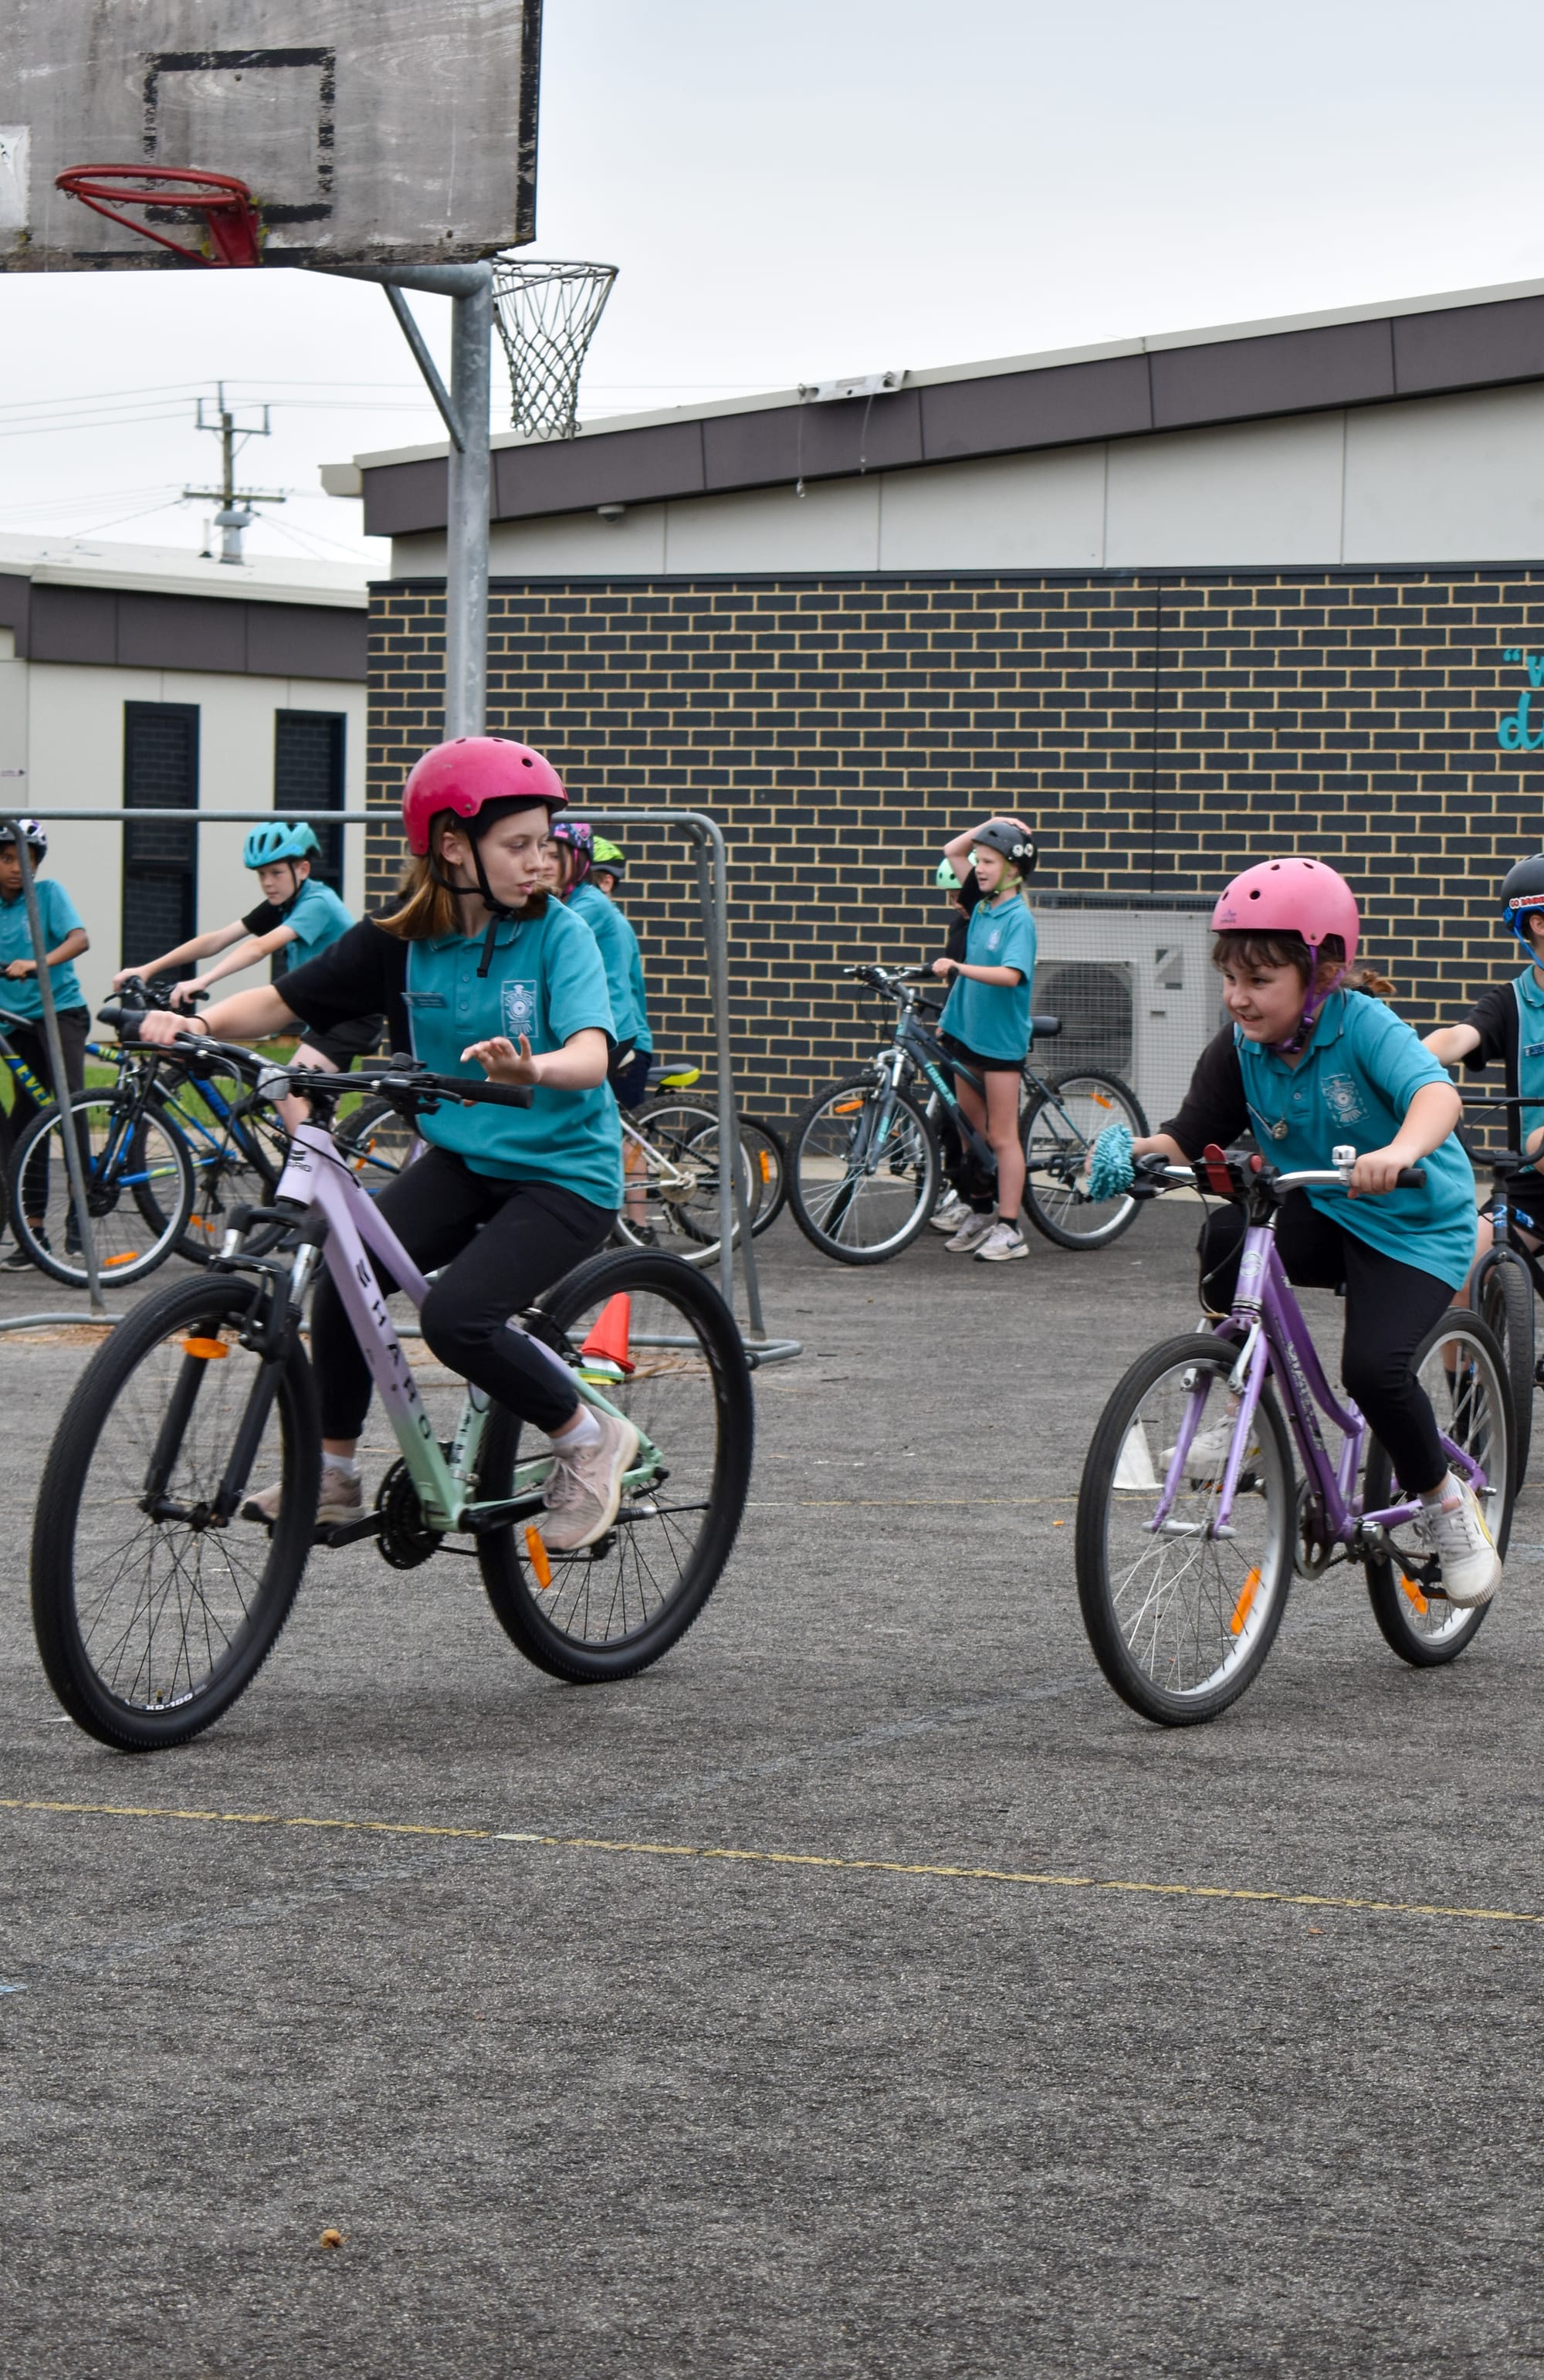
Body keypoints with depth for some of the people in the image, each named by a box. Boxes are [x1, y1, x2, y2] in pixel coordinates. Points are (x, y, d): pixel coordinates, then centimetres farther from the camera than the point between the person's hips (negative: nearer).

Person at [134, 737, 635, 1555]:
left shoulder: (557, 935, -12)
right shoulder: (396, 942, -2)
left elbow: (591, 1054, -27)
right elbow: (282, 1002, 0)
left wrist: (532, 1068, -50)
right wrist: (198, 1023, -20)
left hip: (564, 1171, -4)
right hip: (460, 1159, 4)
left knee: (456, 1315, -25)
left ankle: (589, 1439, -1)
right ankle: (333, 1473, 2)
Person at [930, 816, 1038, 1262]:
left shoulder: (1019, 917, -14)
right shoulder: (983, 904, 7)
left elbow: (1011, 974, -29)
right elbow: (952, 852, 20)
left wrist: (959, 967, -38)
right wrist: (990, 826, 7)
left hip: (1001, 1037, -7)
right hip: (968, 1029, 7)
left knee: (1002, 1137, -3)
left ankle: (1009, 1230, 0)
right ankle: (983, 1213, 24)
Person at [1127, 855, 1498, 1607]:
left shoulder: (1363, 1025, -22)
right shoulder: (1238, 1050, -6)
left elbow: (1436, 1092, -38)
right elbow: (1188, 1138, -8)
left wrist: (1402, 1150, -60)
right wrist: (1137, 1150, -31)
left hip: (1414, 1227, -4)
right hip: (1317, 1214, 4)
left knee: (1374, 1367, -26)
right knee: (1226, 1232, -28)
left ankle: (1446, 1502, 4)